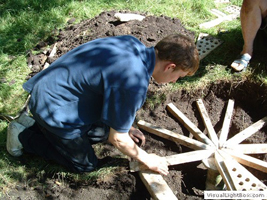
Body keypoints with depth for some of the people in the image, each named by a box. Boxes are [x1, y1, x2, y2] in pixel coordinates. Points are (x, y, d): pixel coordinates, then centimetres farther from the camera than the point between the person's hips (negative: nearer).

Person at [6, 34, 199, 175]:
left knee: (103, 132, 21)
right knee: (86, 165, 9)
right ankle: (24, 136, 14)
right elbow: (118, 138, -18)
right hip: (52, 107, -8)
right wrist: (147, 160, -2)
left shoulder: (133, 44, -5)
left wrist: (126, 127, 12)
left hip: (54, 85, 9)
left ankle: (38, 125, 24)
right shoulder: (133, 82, -31)